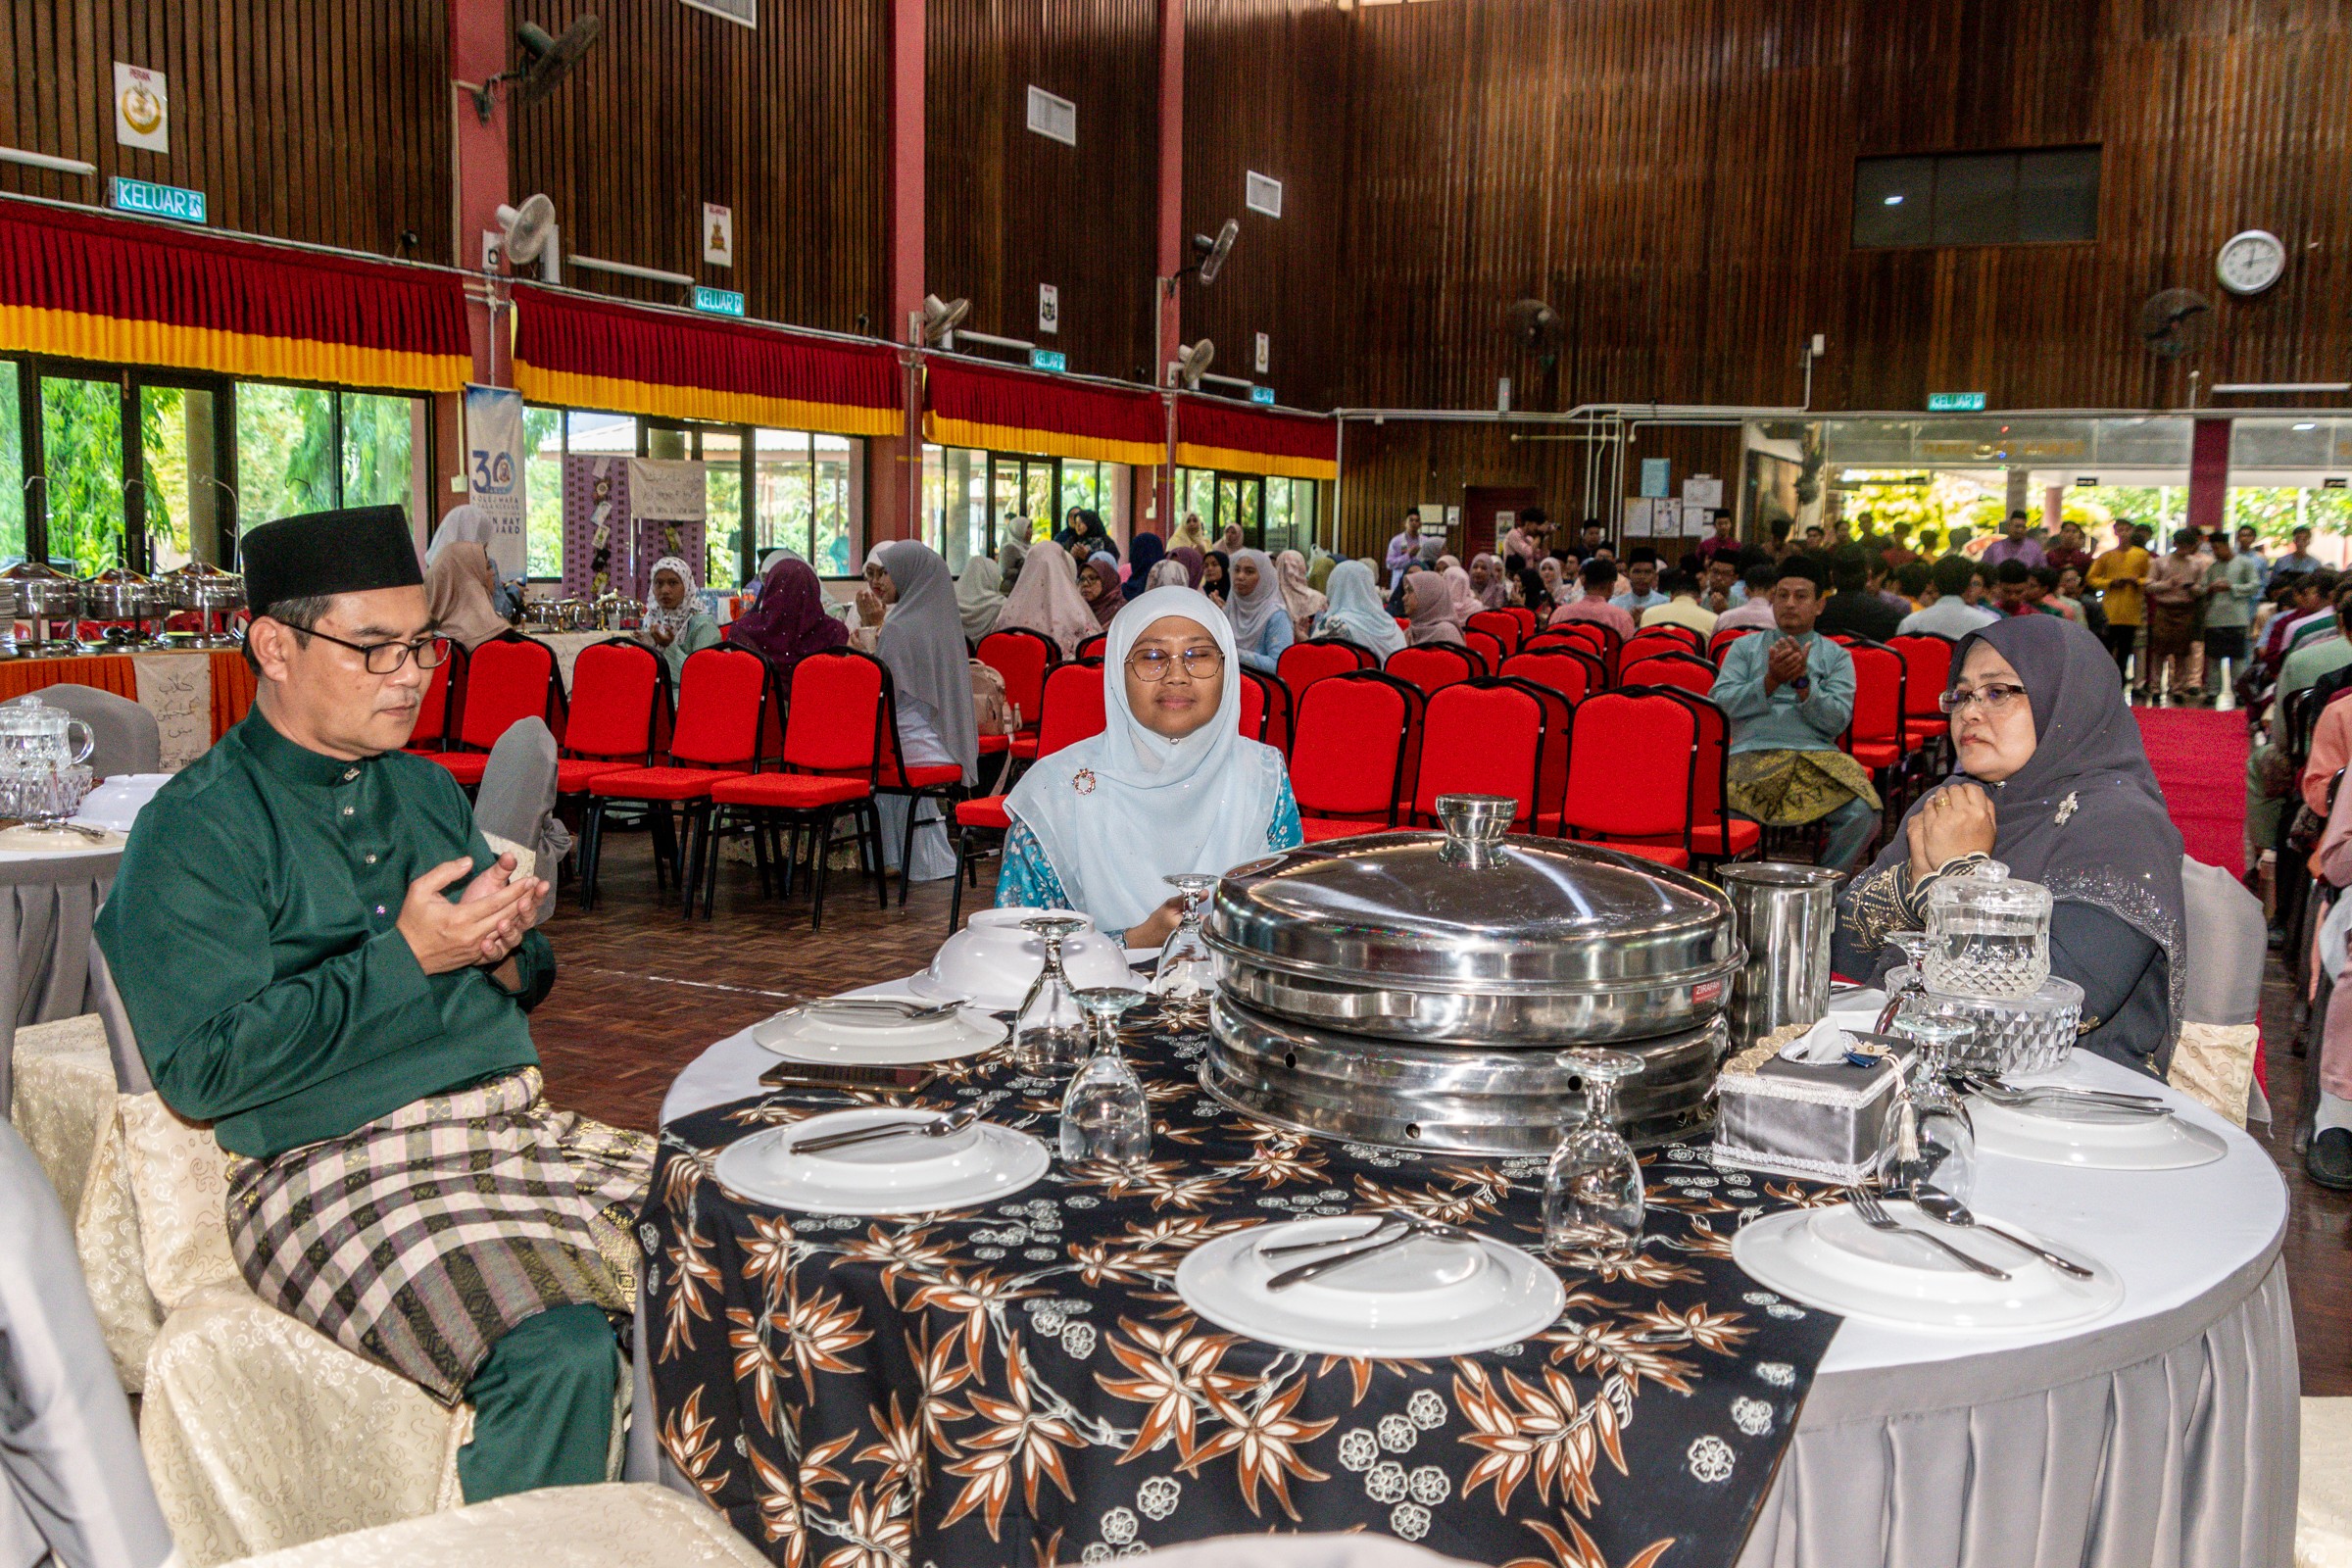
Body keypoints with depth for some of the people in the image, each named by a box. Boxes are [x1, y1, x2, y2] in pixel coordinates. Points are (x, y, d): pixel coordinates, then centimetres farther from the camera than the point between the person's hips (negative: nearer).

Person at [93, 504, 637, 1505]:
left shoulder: (427, 791, 16)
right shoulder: (194, 831, -5)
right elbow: (202, 1069, -14)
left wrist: (504, 951, -2)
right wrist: (406, 955, -15)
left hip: (512, 1125, 7)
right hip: (341, 1169, -7)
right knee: (557, 1355, -31)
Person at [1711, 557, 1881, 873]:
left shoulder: (1836, 657, 18)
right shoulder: (1745, 648, 20)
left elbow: (1837, 720, 4)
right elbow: (1721, 701, 4)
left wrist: (1803, 682, -10)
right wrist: (1771, 681, -8)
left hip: (1818, 756, 1)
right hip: (1751, 754, -1)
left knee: (1863, 814, -28)